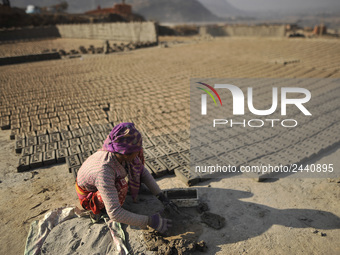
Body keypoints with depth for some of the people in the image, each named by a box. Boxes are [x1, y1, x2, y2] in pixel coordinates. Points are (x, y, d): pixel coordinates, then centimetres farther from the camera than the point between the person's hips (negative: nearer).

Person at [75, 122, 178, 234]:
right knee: (122, 183, -38)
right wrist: (150, 221, -38)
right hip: (89, 193, -6)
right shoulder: (104, 172, -44)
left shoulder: (123, 152, -26)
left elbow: (143, 171, -9)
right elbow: (114, 214, -42)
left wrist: (162, 197, -14)